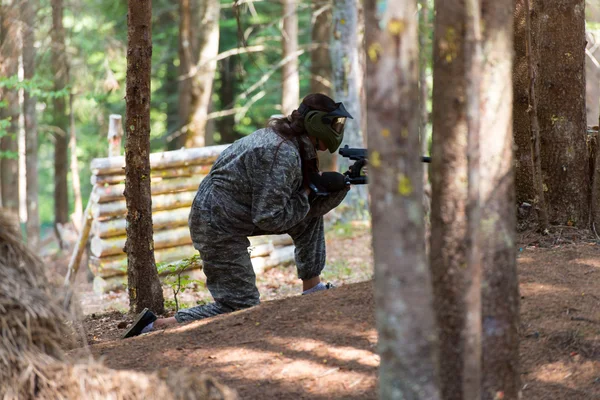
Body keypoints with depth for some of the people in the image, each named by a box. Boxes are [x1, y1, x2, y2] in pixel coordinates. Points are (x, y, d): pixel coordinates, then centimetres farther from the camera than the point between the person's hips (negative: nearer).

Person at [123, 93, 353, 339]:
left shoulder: (292, 144, 8)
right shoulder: (282, 153, -23)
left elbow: (309, 208, 14)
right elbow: (270, 219, -24)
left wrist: (341, 185, 0)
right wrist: (308, 192, -13)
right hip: (218, 226, -10)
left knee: (311, 216, 13)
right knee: (241, 309, -8)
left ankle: (312, 289, 17)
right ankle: (154, 326, -9)